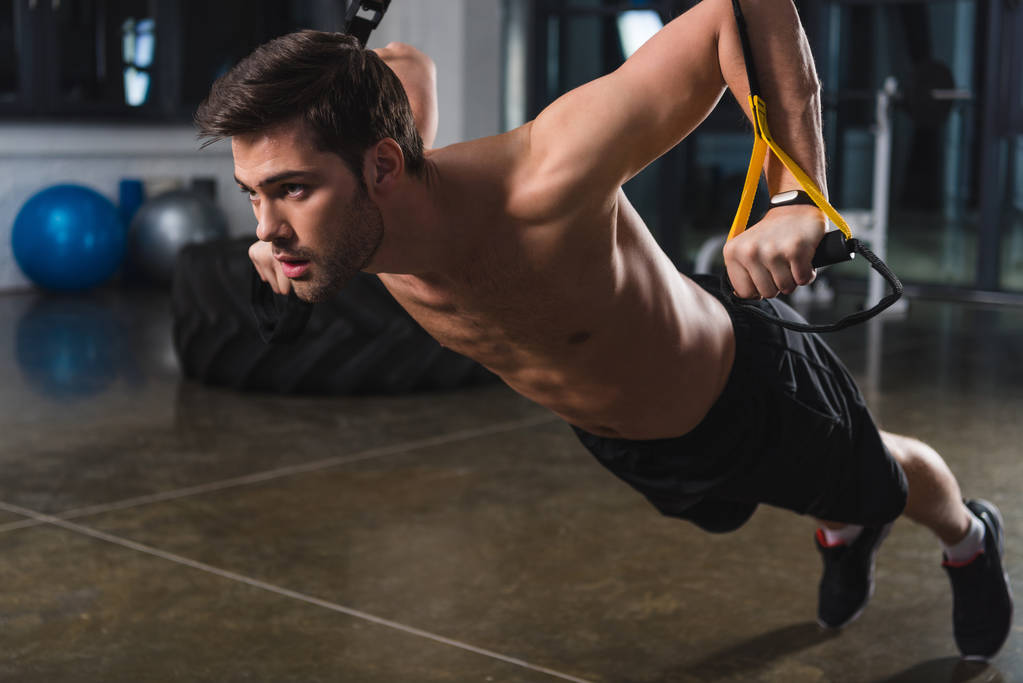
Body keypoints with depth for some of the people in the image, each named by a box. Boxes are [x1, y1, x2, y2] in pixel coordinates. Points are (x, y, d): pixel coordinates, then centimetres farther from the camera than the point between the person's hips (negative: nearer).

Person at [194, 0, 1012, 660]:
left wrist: (796, 200, -55)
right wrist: (295, 228, -12)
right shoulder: (360, 212, -29)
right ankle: (846, 529, 72)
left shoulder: (546, 186, -49)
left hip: (746, 390, -5)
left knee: (879, 479, 29)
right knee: (723, 510, 37)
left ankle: (969, 535, 66)